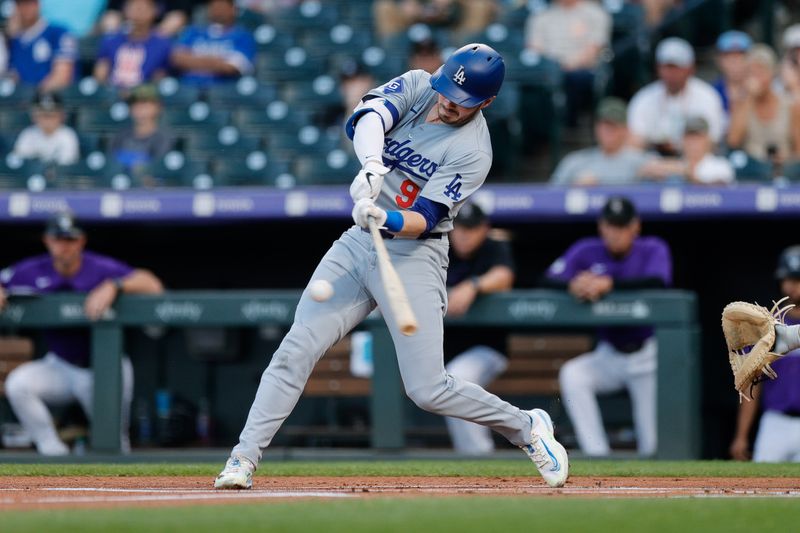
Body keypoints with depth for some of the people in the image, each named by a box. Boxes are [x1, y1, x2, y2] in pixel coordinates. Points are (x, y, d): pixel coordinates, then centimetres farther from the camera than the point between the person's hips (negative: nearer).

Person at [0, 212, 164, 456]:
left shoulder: (102, 268, -15)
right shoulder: (33, 271, -6)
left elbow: (153, 285, -25)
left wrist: (114, 286, -40)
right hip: (59, 368, 3)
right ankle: (52, 450, -17)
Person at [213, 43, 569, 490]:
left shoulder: (473, 151, -14)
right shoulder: (417, 86, -1)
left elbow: (424, 219, -21)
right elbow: (366, 117, -20)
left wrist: (386, 218, -42)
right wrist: (372, 166, -40)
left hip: (414, 256, -5)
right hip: (358, 244, 5)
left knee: (428, 389, -8)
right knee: (296, 349, -9)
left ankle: (527, 427, 14)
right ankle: (244, 458, -6)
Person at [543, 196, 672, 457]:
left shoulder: (653, 249, -9)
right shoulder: (587, 251, -4)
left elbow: (657, 282, -31)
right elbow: (548, 281, -15)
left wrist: (609, 283, -44)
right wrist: (573, 284, -38)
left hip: (647, 356, -2)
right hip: (608, 355, 2)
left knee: (652, 443, -7)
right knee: (572, 375, -28)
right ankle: (597, 457, -28)